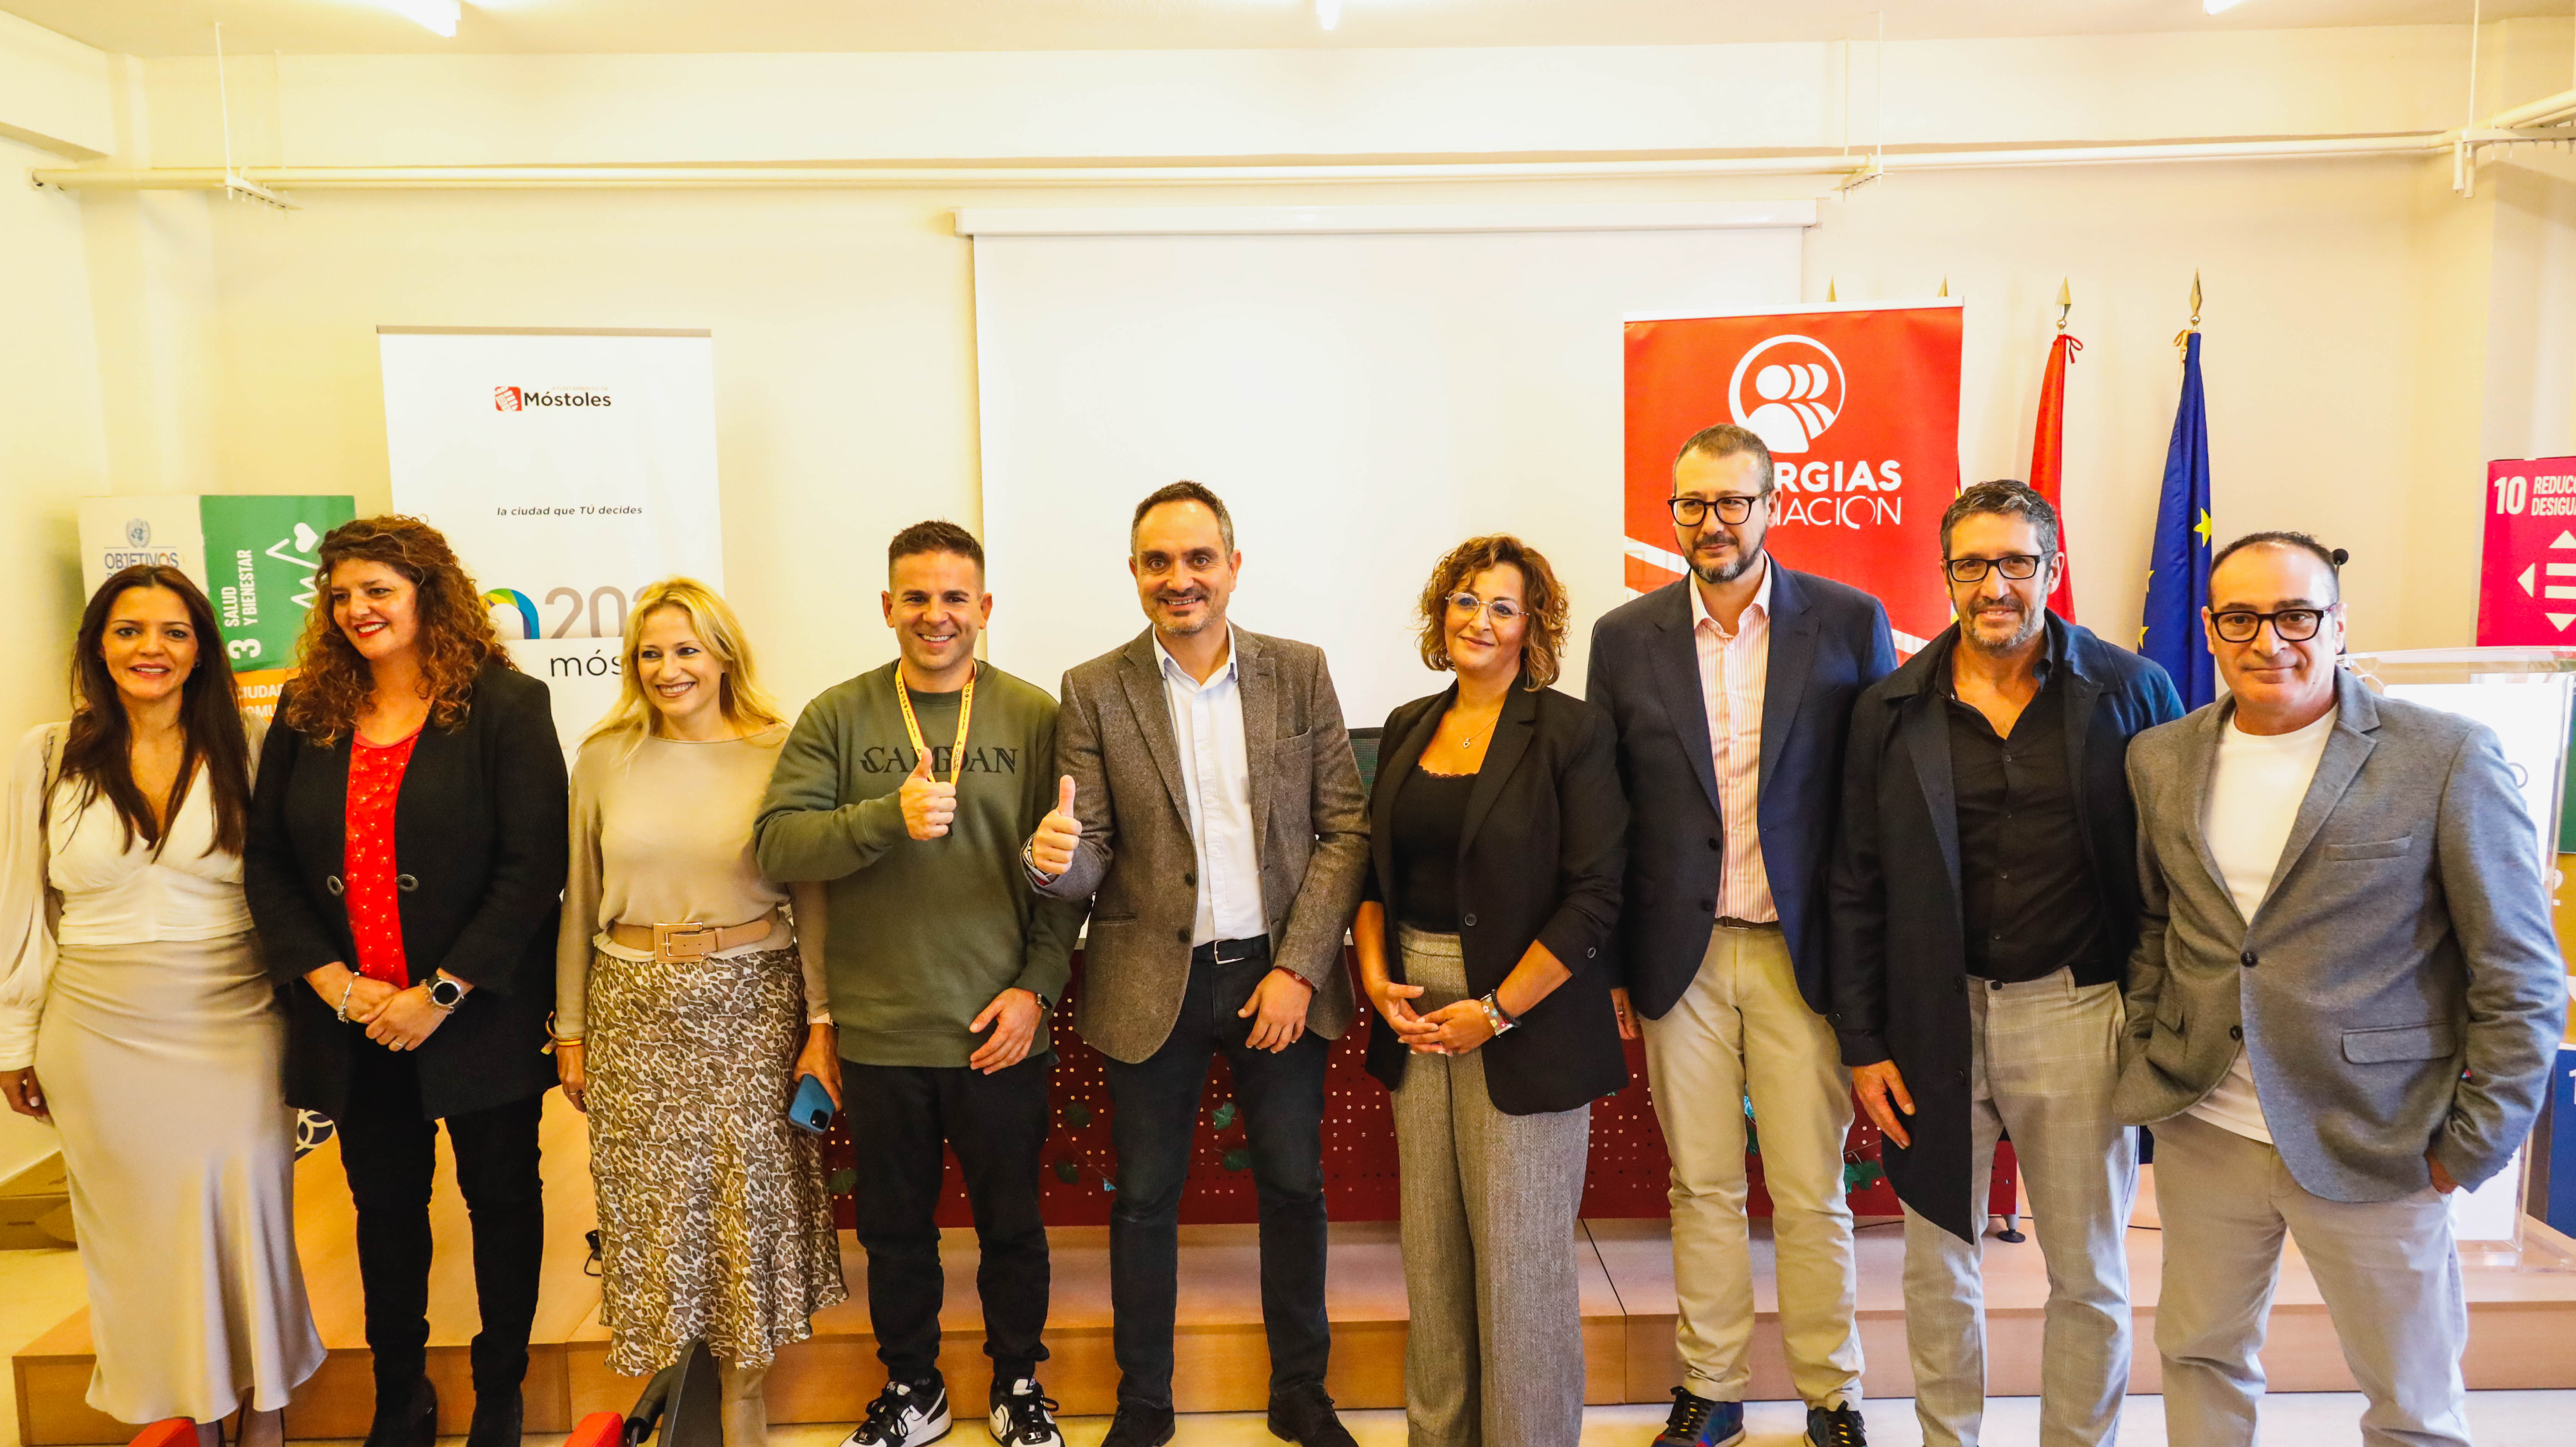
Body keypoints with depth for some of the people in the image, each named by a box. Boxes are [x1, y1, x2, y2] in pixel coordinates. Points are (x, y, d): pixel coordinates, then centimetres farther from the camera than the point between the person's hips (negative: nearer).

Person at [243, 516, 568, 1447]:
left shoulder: (505, 705, -8)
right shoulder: (306, 714, 6)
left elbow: (532, 868, -14)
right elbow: (266, 864, 5)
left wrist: (440, 995, -17)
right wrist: (334, 983, -8)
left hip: (478, 1017, -4)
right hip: (351, 1022, 4)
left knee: (502, 1198, 10)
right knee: (385, 1210, 16)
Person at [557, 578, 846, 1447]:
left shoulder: (778, 753, -4)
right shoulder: (605, 759, 3)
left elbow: (812, 898, -1)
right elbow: (579, 904, 9)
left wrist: (820, 1026, -4)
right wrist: (570, 1031, 9)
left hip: (753, 1002, -1)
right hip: (636, 1010, 2)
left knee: (747, 1202, 5)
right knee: (653, 1207, 8)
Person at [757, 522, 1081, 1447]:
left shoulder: (1036, 718, -2)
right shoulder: (837, 719, 0)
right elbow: (778, 845, -9)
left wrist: (1038, 986, -9)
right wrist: (889, 816, -24)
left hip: (1000, 1034, -1)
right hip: (878, 1035, 1)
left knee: (1011, 1223, 15)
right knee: (894, 1226, 17)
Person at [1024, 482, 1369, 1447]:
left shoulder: (1300, 673, 0)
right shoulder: (1094, 691, -3)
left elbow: (1346, 828, -1)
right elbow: (1091, 860, -3)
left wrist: (1299, 968, -9)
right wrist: (1054, 859, -28)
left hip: (1280, 976, 1)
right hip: (1153, 984, -1)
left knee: (1294, 1187, 13)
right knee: (1144, 1201, 11)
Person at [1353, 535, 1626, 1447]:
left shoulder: (1570, 732, -8)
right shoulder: (1409, 730, 9)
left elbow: (1594, 896, -12)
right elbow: (1376, 868, 14)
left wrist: (1497, 1012, -14)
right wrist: (1375, 976, -2)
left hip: (1522, 1021, -5)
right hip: (1415, 1012, 5)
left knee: (1519, 1259, 3)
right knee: (1431, 1246, 14)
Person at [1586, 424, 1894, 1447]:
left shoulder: (1849, 623, -1)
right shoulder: (1625, 636, 3)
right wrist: (1606, 964, 4)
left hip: (1802, 950, -1)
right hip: (1680, 953, 2)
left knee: (1811, 1194, 8)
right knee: (1701, 1187, 12)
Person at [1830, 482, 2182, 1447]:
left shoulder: (2129, 692, -3)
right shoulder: (1893, 709, 1)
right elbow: (1856, 889, 3)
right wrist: (1862, 1043, 0)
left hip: (2076, 1015, -1)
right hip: (1935, 1021, 1)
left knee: (2090, 1275, 13)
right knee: (1938, 1265, 15)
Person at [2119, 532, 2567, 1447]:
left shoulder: (2448, 758, -9)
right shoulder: (2160, 760, 4)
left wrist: (2472, 1147, -7)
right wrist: (2144, 1057, 7)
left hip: (2374, 1148, -3)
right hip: (2201, 1131, 4)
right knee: (2200, 1355, 17)